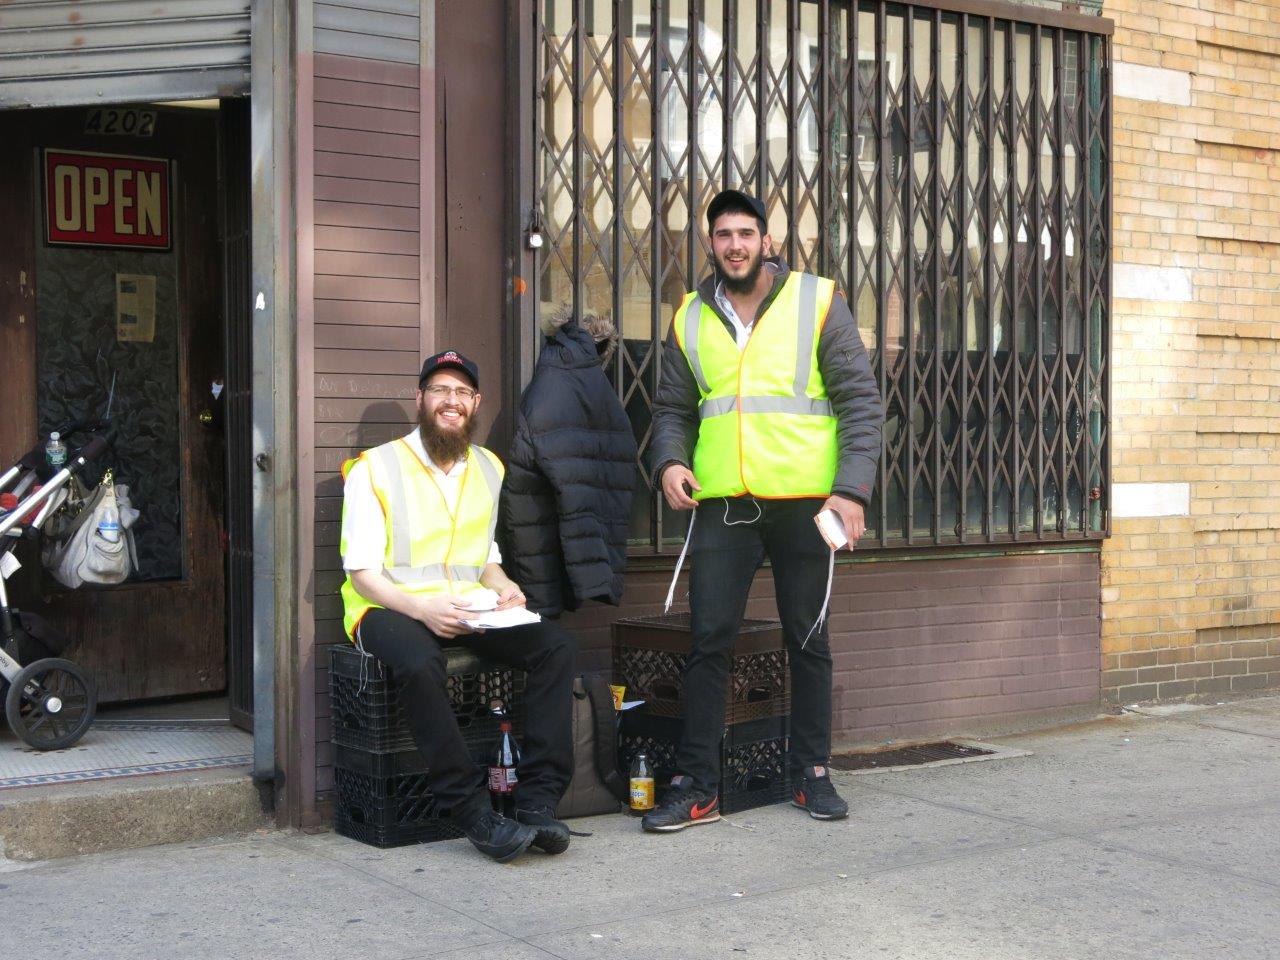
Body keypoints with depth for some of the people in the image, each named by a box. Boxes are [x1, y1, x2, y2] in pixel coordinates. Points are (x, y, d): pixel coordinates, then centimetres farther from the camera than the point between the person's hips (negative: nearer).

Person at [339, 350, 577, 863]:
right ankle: (474, 811, -32)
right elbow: (363, 572, -9)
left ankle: (538, 802, -22)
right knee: (420, 661, -39)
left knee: (556, 645, -20)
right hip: (389, 609, -5)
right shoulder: (374, 468, -3)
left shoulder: (489, 469, 16)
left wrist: (504, 588, 0)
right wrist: (422, 609, -25)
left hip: (468, 611, 5)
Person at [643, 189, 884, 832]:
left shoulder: (816, 301, 0)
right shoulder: (691, 318, 9)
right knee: (709, 641, -1)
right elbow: (672, 408, 15)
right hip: (721, 506, 2)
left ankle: (812, 774, 22)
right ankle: (696, 786, 7)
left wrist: (852, 488, -12)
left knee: (808, 639, 9)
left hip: (804, 505, -2)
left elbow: (860, 399, -2)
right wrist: (669, 462, -6)